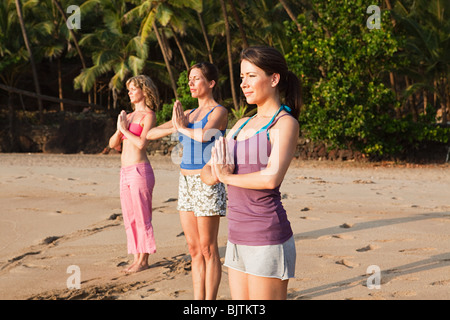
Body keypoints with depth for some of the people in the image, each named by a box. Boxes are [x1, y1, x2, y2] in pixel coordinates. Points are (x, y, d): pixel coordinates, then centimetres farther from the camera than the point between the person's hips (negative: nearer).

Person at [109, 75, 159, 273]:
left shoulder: (148, 115, -5)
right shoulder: (128, 116, 17)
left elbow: (142, 144, -18)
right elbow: (113, 144, 13)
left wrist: (125, 129, -8)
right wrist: (119, 129, -4)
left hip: (140, 171, -8)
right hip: (125, 173, 8)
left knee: (142, 217, -3)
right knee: (130, 218, 10)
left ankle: (144, 260, 5)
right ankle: (137, 258, 18)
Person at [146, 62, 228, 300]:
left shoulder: (219, 111, -5)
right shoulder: (188, 114, 15)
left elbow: (204, 135, -26)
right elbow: (150, 134, 11)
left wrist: (182, 127, -6)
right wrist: (175, 128, -6)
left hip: (207, 182, -7)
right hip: (186, 182, 7)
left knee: (207, 249, -2)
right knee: (194, 249, 10)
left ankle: (209, 300, 6)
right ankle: (198, 299, 16)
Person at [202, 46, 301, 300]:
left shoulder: (285, 123, -7)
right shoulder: (243, 125, 15)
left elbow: (272, 178, -22)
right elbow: (208, 174, 14)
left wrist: (228, 177, -7)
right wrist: (215, 172, -9)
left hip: (267, 238, -7)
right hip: (239, 237, 8)